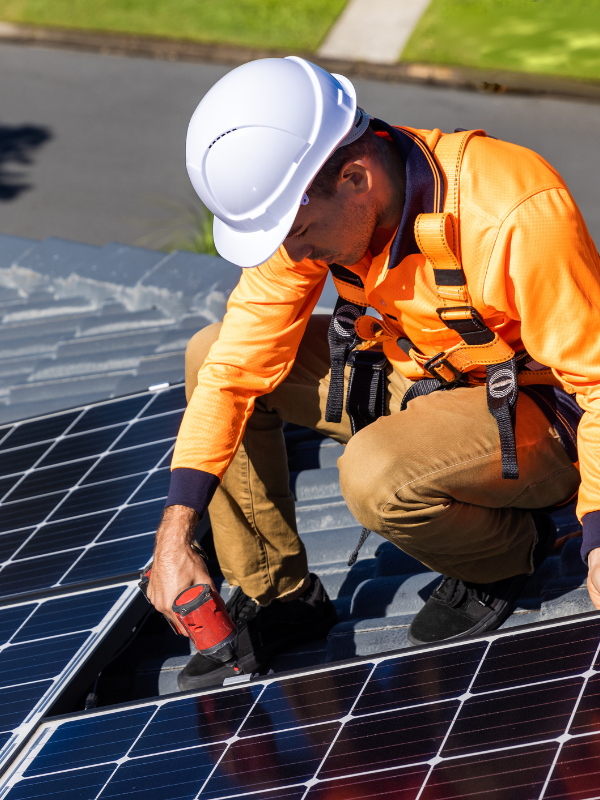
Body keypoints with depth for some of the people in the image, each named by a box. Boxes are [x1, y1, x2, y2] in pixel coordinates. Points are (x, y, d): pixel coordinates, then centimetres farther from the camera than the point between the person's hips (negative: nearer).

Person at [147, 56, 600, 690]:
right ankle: (276, 595, 8)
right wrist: (175, 531, -15)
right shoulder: (309, 206, -15)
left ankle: (512, 548, -1)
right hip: (420, 377, 7)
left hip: (538, 413, -7)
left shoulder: (515, 216, -34)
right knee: (211, 356, -2)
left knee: (376, 477, -34)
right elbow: (237, 366, -10)